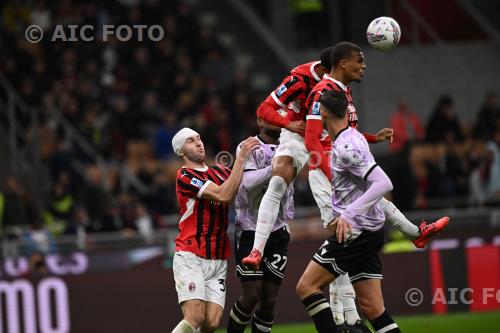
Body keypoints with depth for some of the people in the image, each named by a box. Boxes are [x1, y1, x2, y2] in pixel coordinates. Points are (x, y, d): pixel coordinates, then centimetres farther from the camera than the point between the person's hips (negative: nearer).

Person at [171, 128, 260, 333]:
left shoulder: (219, 172, 17)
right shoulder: (185, 176, -6)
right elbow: (224, 196, -17)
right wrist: (241, 157, -18)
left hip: (218, 261, 6)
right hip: (191, 258, -6)